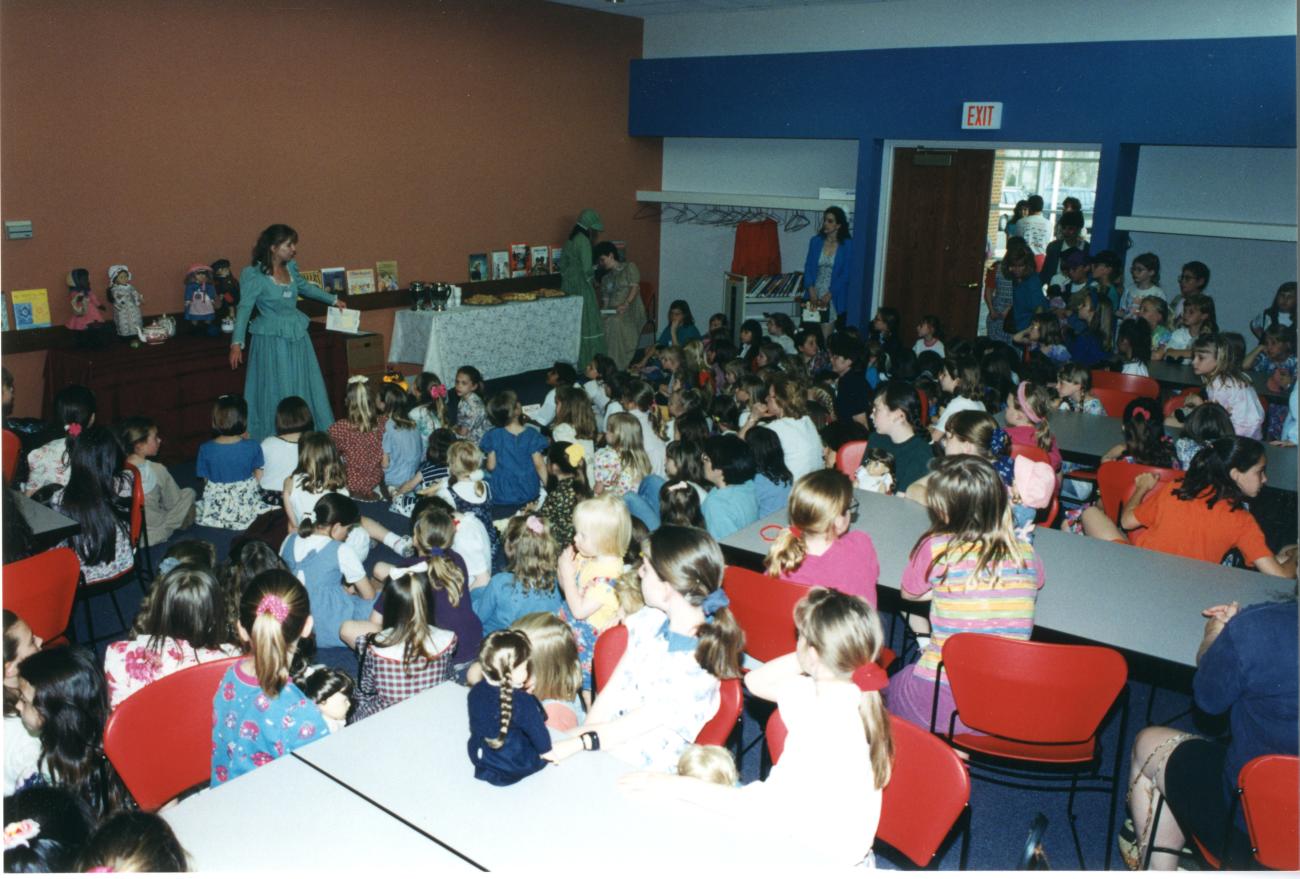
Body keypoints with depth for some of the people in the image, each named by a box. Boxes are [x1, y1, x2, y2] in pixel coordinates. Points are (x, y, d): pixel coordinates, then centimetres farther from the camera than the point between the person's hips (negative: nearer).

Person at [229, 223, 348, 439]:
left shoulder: (290, 267, 4)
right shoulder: (254, 275, -14)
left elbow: (305, 287, 24)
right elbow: (244, 308, -16)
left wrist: (333, 299, 33)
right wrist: (237, 343, -24)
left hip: (297, 336, 7)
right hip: (273, 340, -6)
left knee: (305, 389, 11)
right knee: (277, 393, -1)